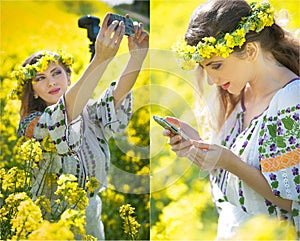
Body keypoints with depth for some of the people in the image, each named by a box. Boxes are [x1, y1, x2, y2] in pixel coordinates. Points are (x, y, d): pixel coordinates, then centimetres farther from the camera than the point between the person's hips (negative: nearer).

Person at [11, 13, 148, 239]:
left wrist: (138, 54, -36)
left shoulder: (89, 113, 0)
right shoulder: (31, 125, -15)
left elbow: (119, 93, -17)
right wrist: (101, 59, -46)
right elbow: (67, 110, -34)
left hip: (91, 217, 4)